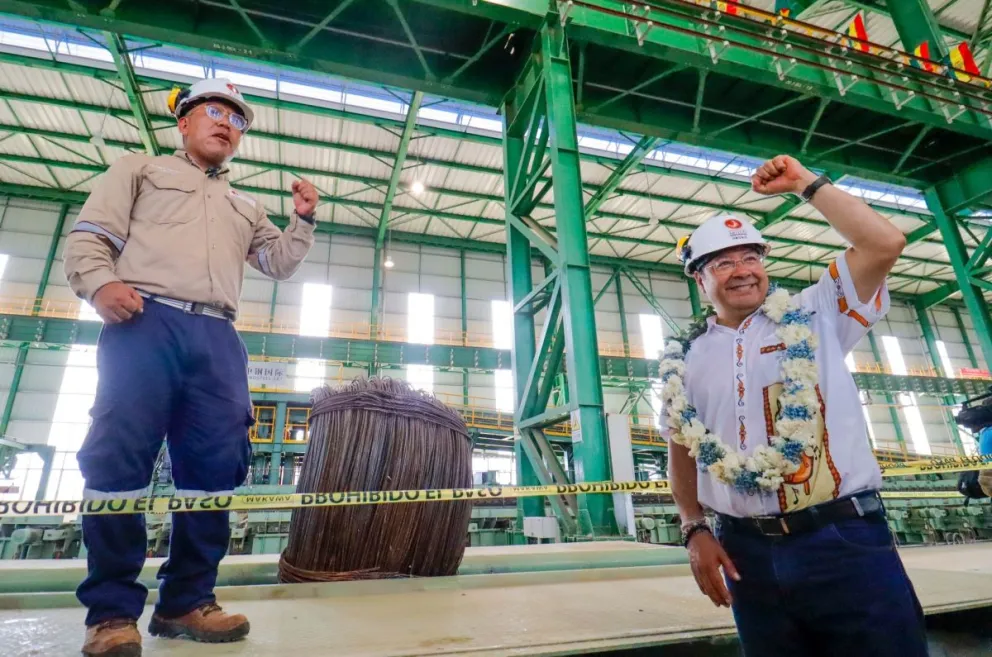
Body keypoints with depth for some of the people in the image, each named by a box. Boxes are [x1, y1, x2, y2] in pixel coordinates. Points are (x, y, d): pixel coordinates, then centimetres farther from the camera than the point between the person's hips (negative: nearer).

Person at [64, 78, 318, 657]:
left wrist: (303, 221, 12)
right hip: (145, 323, -3)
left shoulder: (246, 207, 32)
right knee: (119, 456, -12)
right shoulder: (139, 170, 22)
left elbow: (280, 264, 25)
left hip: (217, 339, 4)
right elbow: (90, 234, 9)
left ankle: (187, 600, 4)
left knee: (217, 464, -5)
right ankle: (112, 610, -2)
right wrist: (99, 282, -10)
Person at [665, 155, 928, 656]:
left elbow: (884, 243, -9)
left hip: (844, 539, -1)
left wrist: (805, 184, -3)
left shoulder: (813, 315, 3)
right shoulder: (684, 359, 6)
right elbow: (682, 451, 11)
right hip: (747, 554, 2)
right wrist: (695, 530, 1)